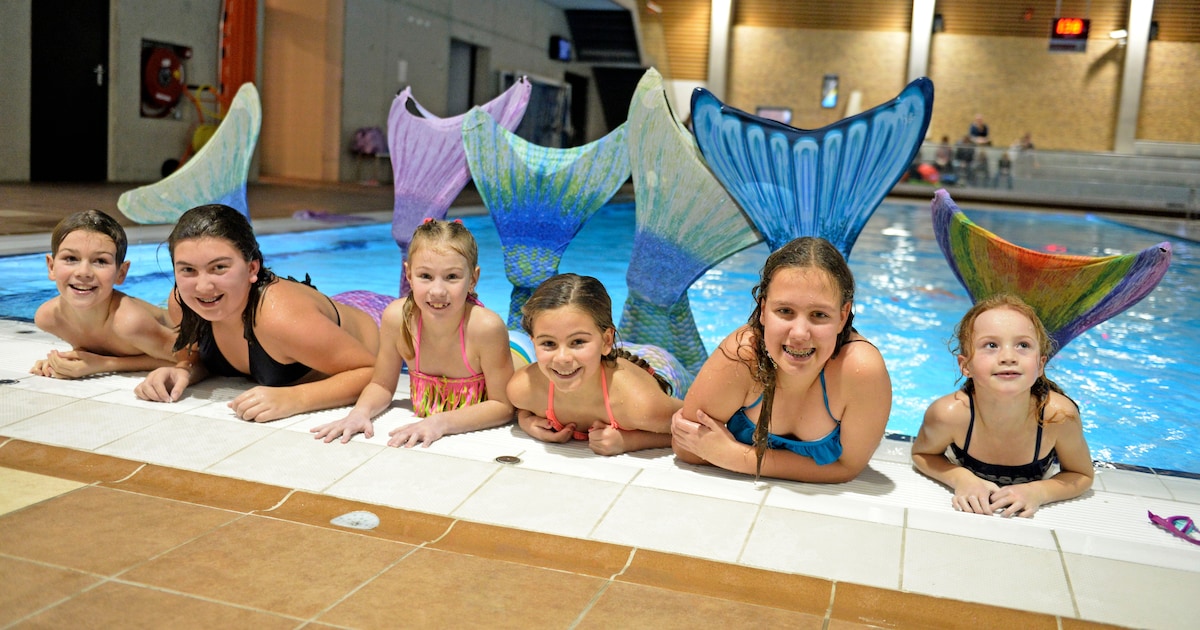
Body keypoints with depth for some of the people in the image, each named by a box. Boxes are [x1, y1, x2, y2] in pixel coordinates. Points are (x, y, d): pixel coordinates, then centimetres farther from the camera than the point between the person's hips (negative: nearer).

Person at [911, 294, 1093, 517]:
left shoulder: (1058, 415, -28)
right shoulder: (951, 413, -30)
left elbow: (1082, 476, -7)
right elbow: (921, 454, -7)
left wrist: (1039, 492, -25)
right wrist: (960, 477, -25)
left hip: (1028, 514, 2)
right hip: (968, 508, -1)